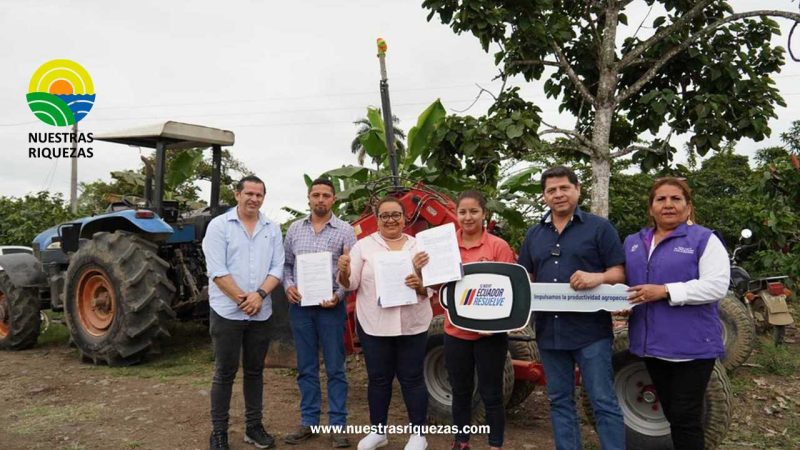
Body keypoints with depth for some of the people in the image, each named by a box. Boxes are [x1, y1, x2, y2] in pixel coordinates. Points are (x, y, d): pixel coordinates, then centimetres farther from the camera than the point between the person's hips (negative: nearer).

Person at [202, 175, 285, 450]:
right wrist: (242, 299, -15)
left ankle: (254, 426, 25)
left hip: (261, 313, 4)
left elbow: (277, 268, 2)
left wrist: (259, 295, -14)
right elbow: (217, 270, -12)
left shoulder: (272, 229, 7)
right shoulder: (219, 225, -5)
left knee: (255, 370, 13)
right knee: (225, 371, 4)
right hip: (227, 311, -4)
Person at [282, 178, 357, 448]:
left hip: (331, 307, -3)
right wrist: (288, 286, -5)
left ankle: (338, 425, 14)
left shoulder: (345, 230, -3)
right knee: (306, 368, 12)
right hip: (300, 306, 3)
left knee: (335, 368, 4)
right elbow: (286, 263, 13)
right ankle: (309, 422, 23)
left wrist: (338, 295, -17)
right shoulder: (295, 229, 8)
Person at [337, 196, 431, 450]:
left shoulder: (419, 246, 3)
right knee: (378, 379, 11)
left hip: (412, 325, 0)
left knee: (412, 379, 6)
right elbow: (350, 284, -1)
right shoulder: (364, 246, 2)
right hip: (373, 325, 0)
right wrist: (344, 271, -23)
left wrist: (419, 284, -19)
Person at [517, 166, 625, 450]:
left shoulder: (599, 227, -1)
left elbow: (619, 273, -4)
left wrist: (597, 277, -24)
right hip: (549, 330, 5)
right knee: (559, 400, 13)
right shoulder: (534, 235, 13)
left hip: (590, 329, -5)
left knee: (604, 402, 0)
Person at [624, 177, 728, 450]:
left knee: (685, 417, 0)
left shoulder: (704, 239, -5)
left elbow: (717, 285, -16)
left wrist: (665, 291, -22)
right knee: (671, 414, 16)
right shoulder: (633, 242, 12)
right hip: (652, 343, 5)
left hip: (691, 345, -5)